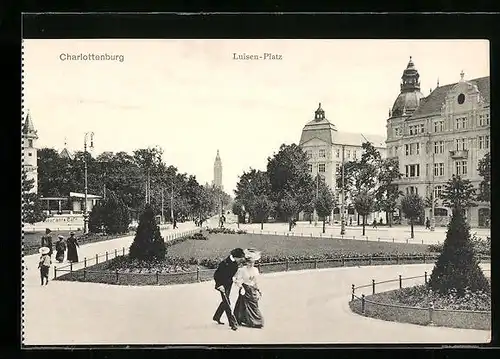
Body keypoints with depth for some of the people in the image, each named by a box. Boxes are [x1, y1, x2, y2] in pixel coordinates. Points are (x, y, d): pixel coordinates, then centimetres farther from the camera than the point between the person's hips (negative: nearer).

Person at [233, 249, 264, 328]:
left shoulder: (255, 270, 5)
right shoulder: (242, 270, -12)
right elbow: (236, 279, -12)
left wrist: (258, 290, 18)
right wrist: (241, 287, -18)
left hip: (253, 290, 5)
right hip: (245, 289, -5)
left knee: (254, 306, 4)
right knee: (245, 305, 0)